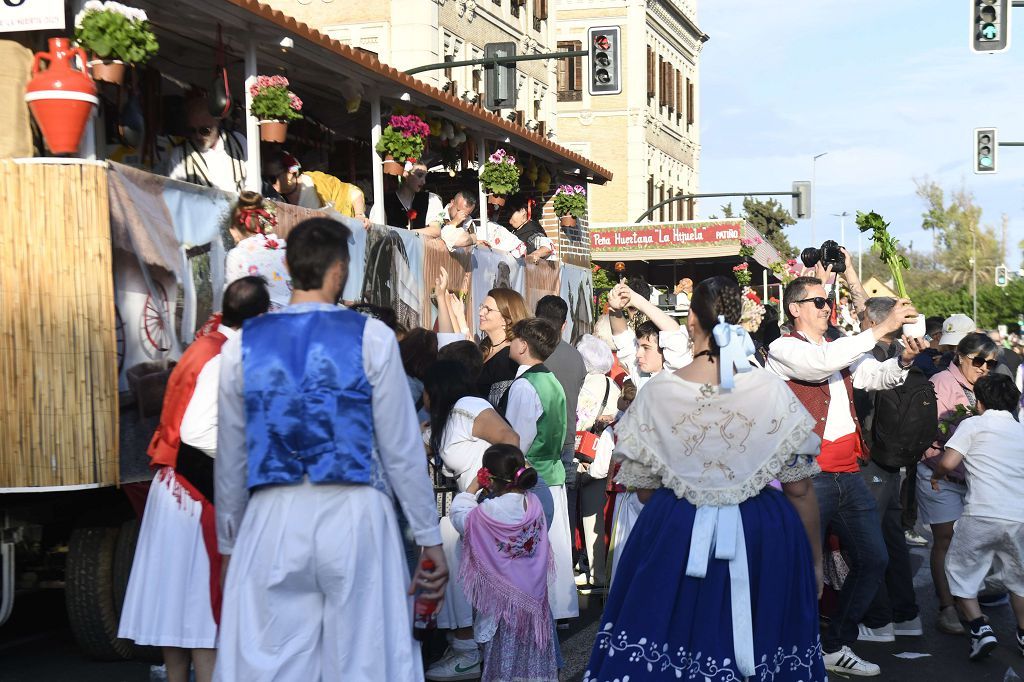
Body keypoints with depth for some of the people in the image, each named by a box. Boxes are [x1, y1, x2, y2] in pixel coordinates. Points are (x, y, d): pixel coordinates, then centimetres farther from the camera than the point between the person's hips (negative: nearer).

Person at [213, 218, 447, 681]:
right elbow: (402, 450, -1)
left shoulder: (243, 346, 6)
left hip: (273, 521, 2)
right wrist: (430, 538, 7)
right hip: (353, 517, -2)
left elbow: (231, 459, 12)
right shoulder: (371, 338, -1)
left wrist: (228, 543, 23)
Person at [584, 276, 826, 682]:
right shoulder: (772, 391, -9)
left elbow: (644, 490, 2)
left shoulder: (656, 394, -8)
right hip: (763, 543, 0)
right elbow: (800, 489, -4)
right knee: (753, 648, 13)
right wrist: (814, 561, 10)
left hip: (675, 541, 0)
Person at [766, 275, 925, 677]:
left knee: (873, 559, 9)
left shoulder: (842, 351, 18)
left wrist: (904, 358, -13)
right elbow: (821, 363, -22)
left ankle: (836, 648, 22)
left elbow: (878, 377, 9)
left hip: (847, 474, 7)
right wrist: (882, 328, -22)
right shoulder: (783, 350, -4)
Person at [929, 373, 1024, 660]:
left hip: (982, 515, -4)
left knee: (961, 571, 12)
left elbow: (948, 462, -8)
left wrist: (935, 475, 13)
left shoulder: (973, 424, 3)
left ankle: (979, 627, -2)